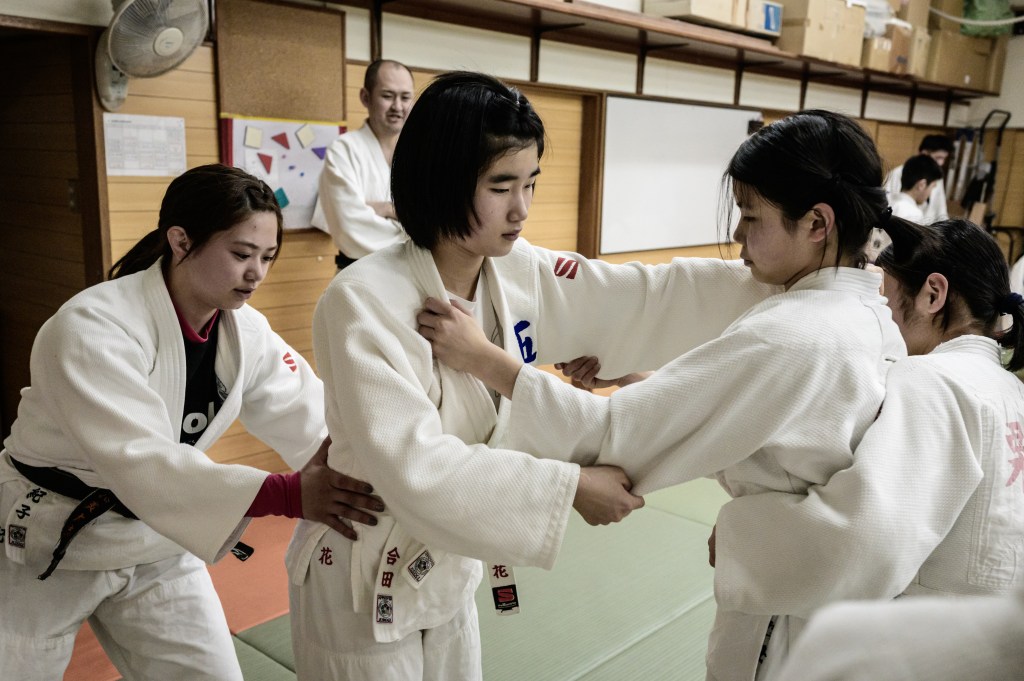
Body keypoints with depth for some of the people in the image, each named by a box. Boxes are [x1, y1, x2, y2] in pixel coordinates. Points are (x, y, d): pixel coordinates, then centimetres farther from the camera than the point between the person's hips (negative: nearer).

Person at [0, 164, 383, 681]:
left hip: (154, 541, 5)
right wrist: (287, 496, -49)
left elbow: (312, 420, -12)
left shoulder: (246, 331, -9)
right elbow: (140, 461, -39)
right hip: (46, 544, -5)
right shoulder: (92, 327, -29)